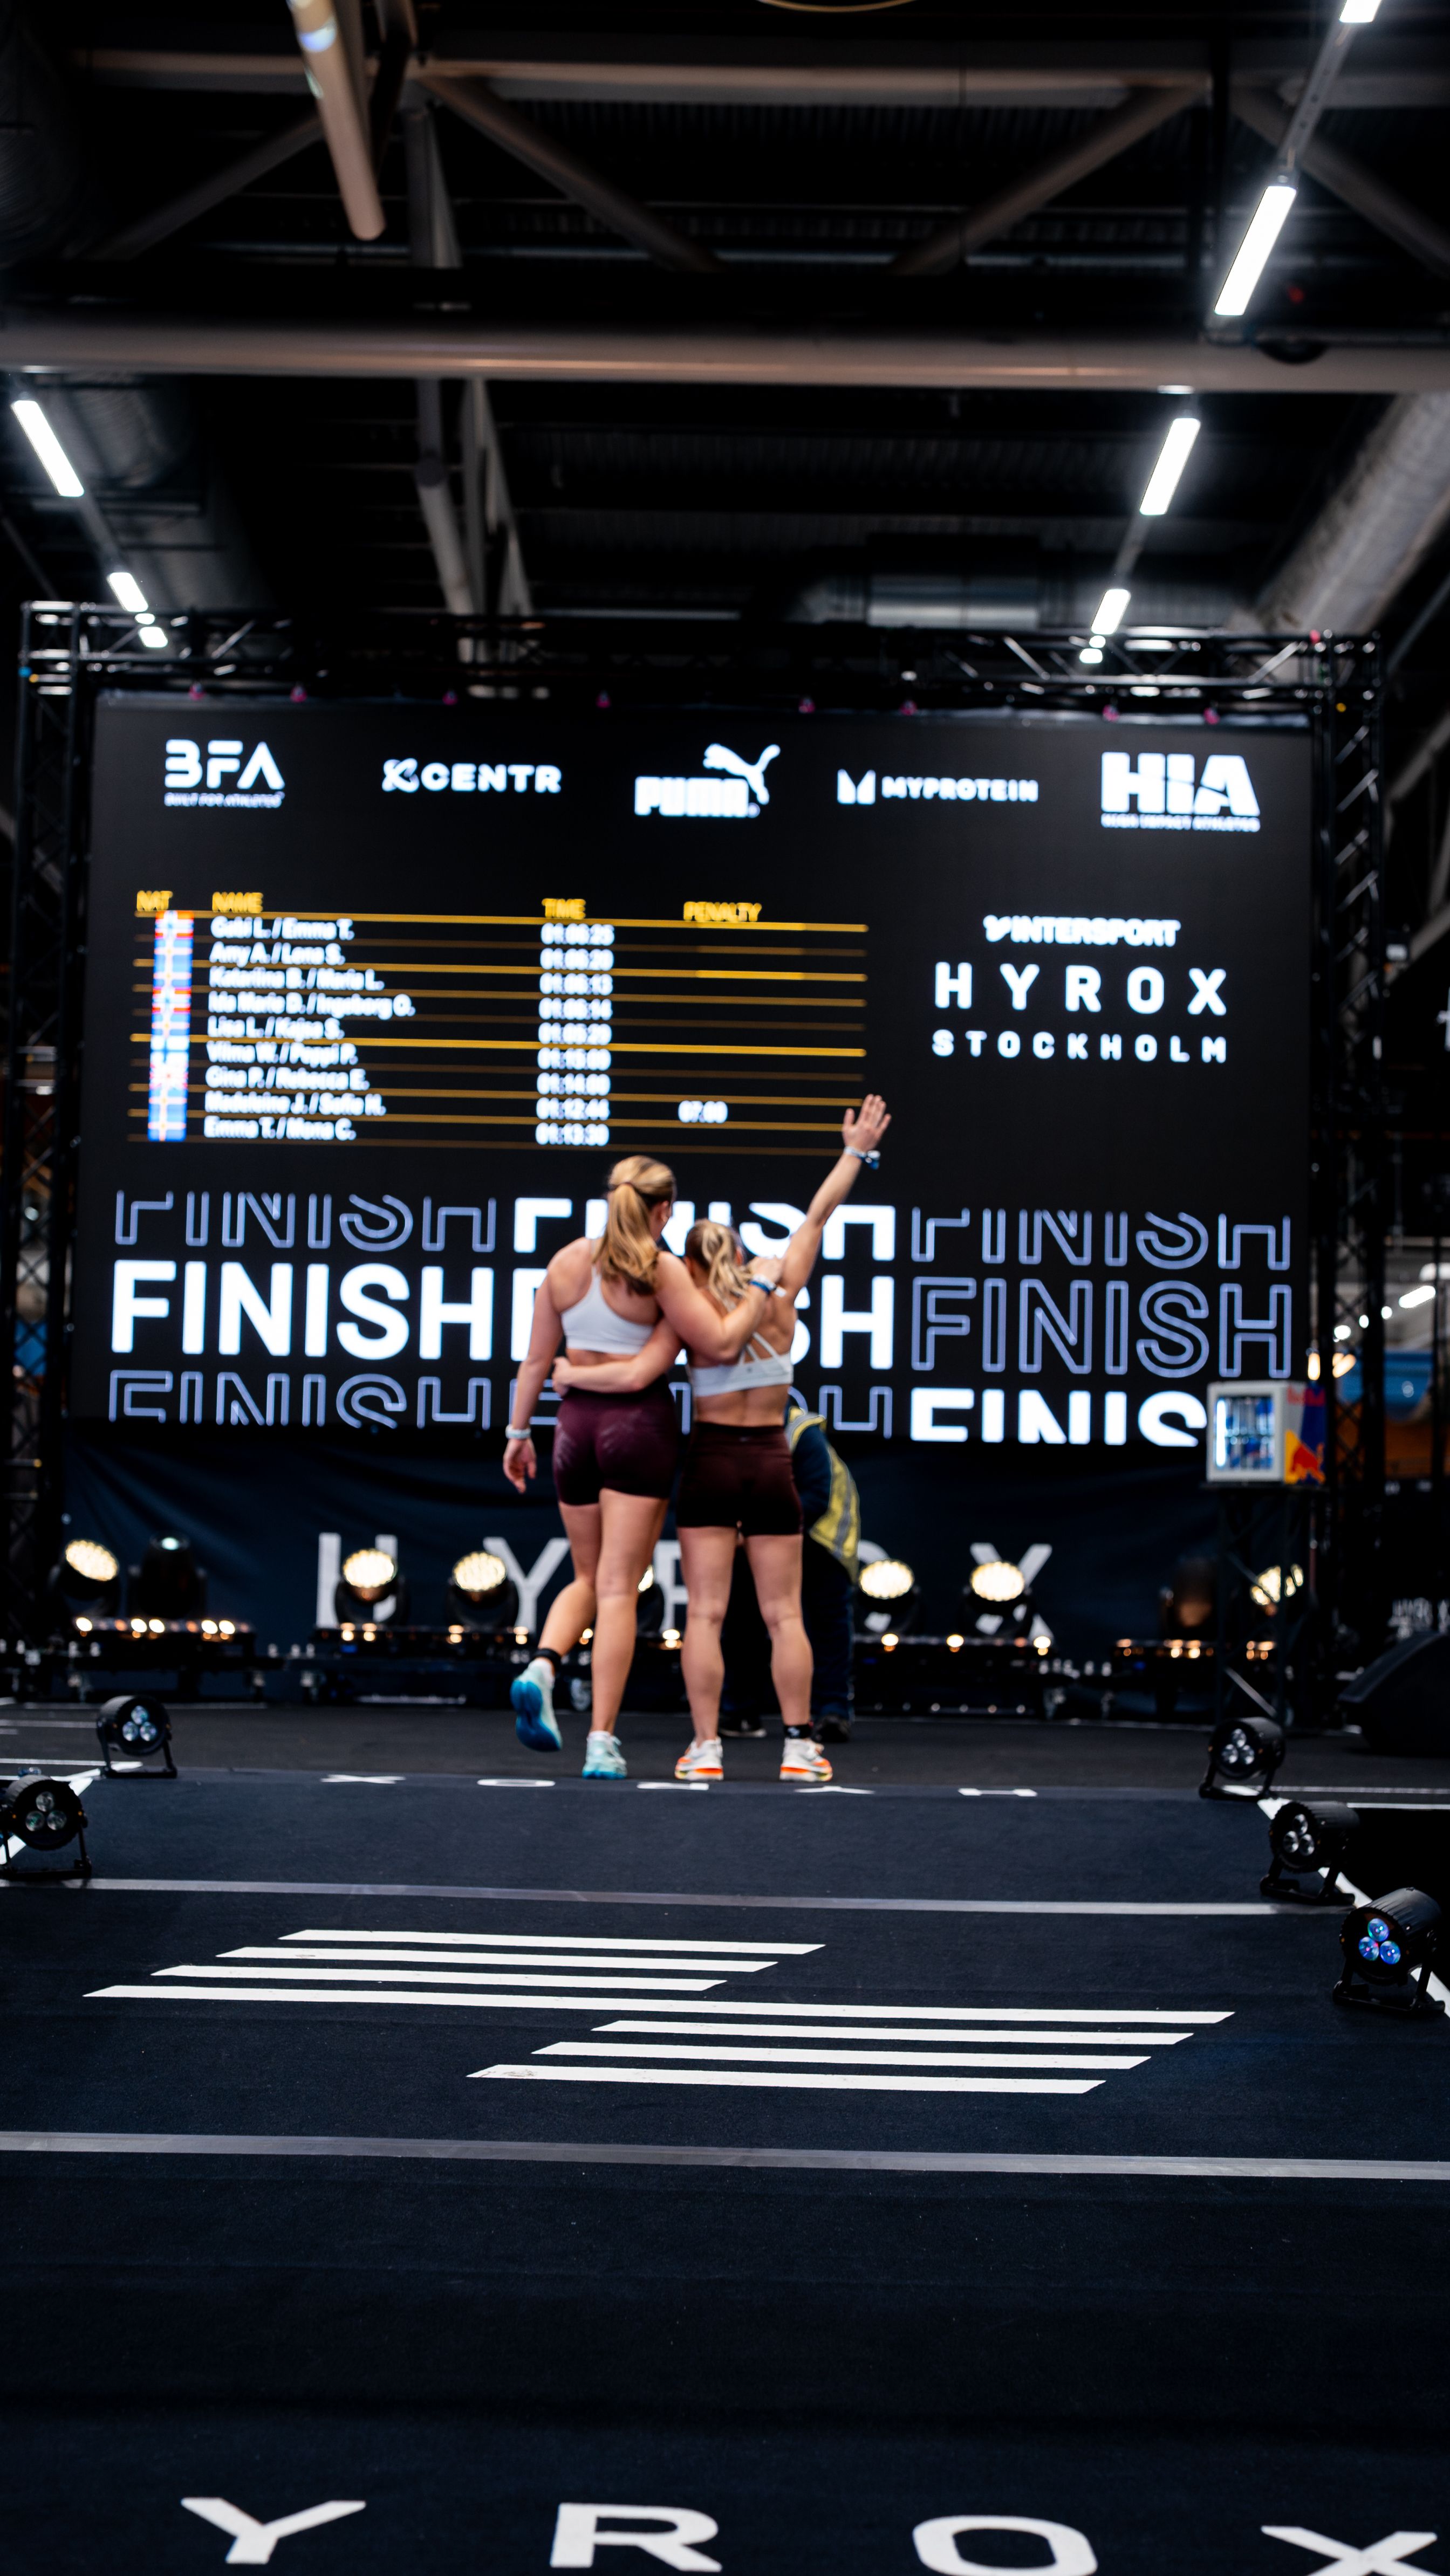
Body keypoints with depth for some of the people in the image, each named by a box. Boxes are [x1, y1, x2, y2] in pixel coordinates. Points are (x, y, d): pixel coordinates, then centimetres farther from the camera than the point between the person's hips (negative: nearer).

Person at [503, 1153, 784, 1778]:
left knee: (589, 1578, 19)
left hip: (577, 1423, 4)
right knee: (618, 1586, -2)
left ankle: (542, 1666, -10)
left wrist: (519, 1430, 16)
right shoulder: (661, 1270, -10)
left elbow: (537, 1359, 7)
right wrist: (758, 1286, -1)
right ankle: (602, 1741, -5)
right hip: (641, 1426, -4)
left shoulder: (564, 1263, 4)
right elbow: (722, 1345, -13)